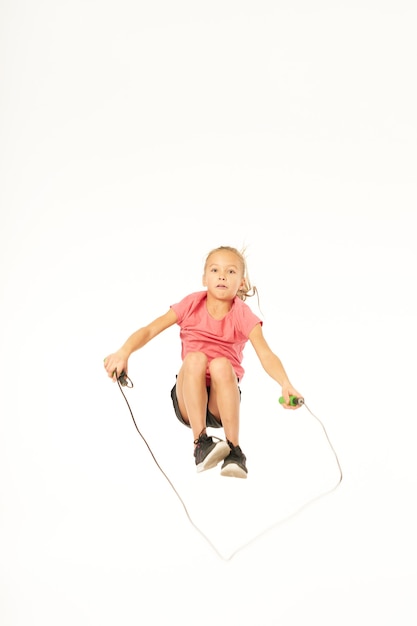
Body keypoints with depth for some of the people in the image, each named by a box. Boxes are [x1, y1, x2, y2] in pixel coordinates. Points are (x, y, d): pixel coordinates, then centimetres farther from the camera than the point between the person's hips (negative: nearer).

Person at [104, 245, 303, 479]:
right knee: (195, 358, -29)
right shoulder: (192, 304, -5)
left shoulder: (243, 315, -10)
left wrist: (286, 384, -45)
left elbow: (266, 354, -25)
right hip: (188, 402, 1)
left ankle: (234, 452, -30)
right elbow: (149, 330, -12)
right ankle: (201, 444, -29)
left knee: (221, 364, -32)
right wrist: (124, 352, -33)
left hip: (224, 400, -1)